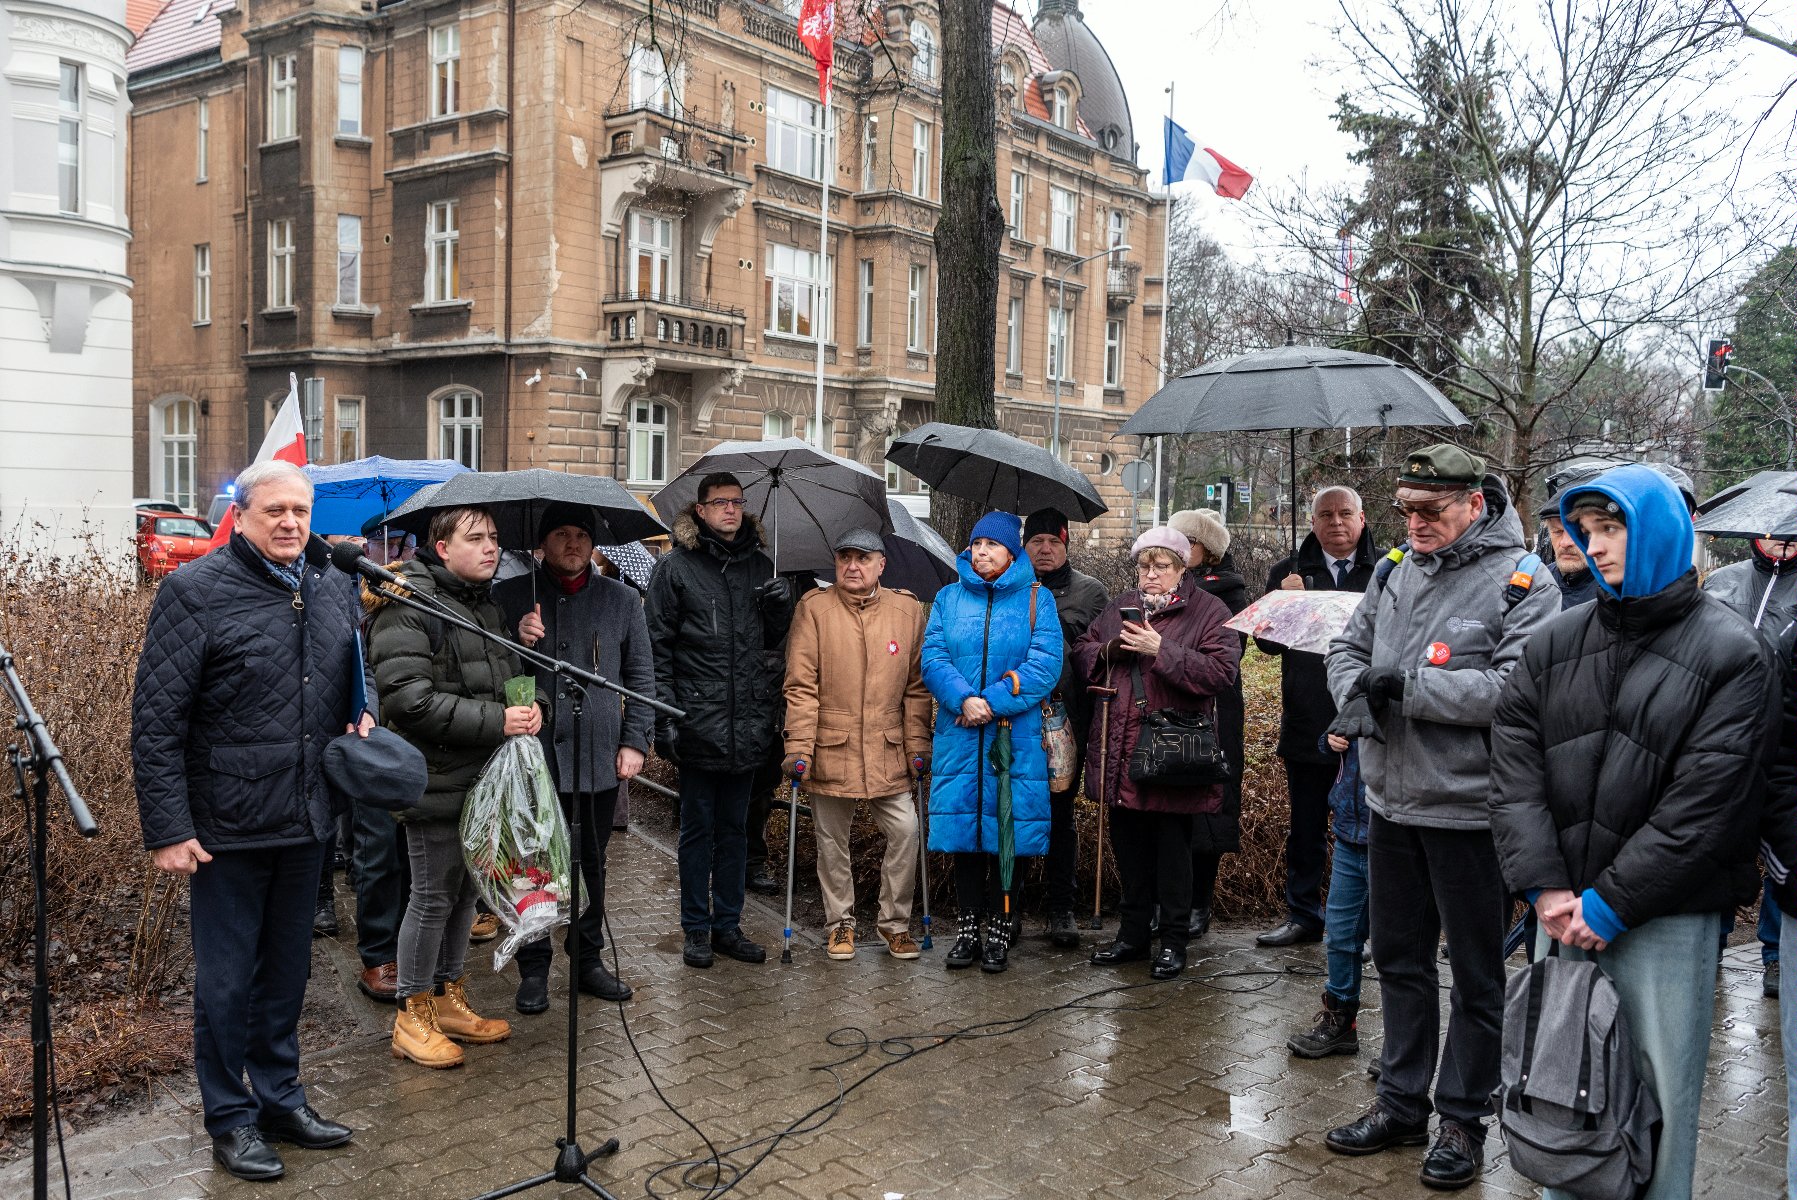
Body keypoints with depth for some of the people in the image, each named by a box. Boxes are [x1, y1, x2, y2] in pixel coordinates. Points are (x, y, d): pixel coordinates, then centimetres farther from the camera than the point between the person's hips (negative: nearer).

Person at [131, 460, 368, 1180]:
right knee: (226, 979, 7)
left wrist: (362, 716, 1)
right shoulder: (196, 592, -11)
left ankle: (280, 1098, 33)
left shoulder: (334, 589, 6)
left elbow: (354, 677, 24)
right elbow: (155, 721, -13)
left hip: (305, 822, 6)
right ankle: (231, 1119, 23)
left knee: (287, 970, 18)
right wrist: (167, 830, -16)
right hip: (228, 825, -5)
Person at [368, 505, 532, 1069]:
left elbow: (515, 673, 24)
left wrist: (533, 705, 0)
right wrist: (496, 721, -25)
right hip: (436, 781, -8)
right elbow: (410, 700, -23)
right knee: (433, 896, 0)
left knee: (465, 888, 17)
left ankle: (449, 1000, 31)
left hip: (485, 778, 8)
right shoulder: (407, 608, -14)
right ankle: (411, 1017, 16)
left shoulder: (490, 606, 14)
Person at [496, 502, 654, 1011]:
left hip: (599, 756, 2)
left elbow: (641, 676, 10)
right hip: (533, 754, -1)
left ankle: (589, 959, 26)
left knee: (592, 864, 12)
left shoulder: (622, 599, 8)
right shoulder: (510, 596, 4)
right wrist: (519, 642, -16)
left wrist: (634, 740, 2)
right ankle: (534, 968, 18)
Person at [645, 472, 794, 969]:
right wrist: (665, 712, -11)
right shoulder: (676, 566, -2)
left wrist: (781, 605, -4)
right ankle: (696, 929, 17)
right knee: (698, 827, 6)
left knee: (733, 827, 13)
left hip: (747, 722, 4)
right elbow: (655, 645, -5)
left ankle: (727, 924, 23)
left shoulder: (760, 565, 10)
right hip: (698, 719, -4)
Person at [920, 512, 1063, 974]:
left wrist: (991, 703, -17)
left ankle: (999, 927, 14)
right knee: (962, 823, 4)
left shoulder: (1037, 600, 3)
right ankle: (969, 923, 17)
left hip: (1016, 737, -2)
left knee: (1007, 829, 1)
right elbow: (933, 658, 1)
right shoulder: (949, 598, 11)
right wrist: (964, 699, -17)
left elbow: (1045, 665, -8)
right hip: (959, 734, 2)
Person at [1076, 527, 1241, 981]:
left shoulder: (1209, 612, -4)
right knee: (1129, 845, 14)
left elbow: (1223, 671, -17)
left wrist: (1161, 650, -21)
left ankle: (1174, 940, 17)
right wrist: (1107, 650, -5)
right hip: (1120, 752, 5)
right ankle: (1132, 934, 27)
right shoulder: (1121, 607, 14)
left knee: (1172, 848, 3)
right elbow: (1083, 651, 18)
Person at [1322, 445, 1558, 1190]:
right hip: (1391, 802, 7)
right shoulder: (1397, 574, 8)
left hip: (1467, 812, -6)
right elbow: (1346, 649, 13)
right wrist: (1358, 693, -9)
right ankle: (1401, 1102, 32)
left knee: (1475, 974, 9)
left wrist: (1406, 683, -20)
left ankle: (1462, 1119, 23)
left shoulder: (1522, 583, -12)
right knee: (1399, 960, 17)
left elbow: (1515, 688, -24)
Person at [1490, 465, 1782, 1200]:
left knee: (1658, 1098, 3)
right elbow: (1515, 770, 1)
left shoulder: (1732, 656, -5)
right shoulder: (1556, 646, 7)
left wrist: (1610, 905, -13)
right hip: (1566, 914, 4)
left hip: (1667, 919, -4)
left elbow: (1705, 803, -12)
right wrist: (1546, 887, -9)